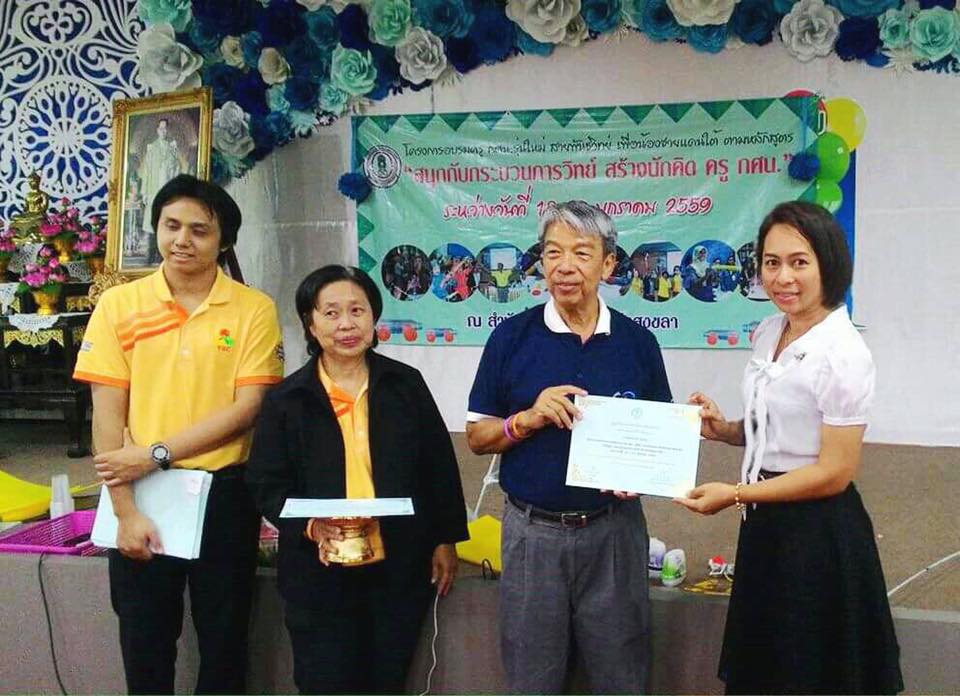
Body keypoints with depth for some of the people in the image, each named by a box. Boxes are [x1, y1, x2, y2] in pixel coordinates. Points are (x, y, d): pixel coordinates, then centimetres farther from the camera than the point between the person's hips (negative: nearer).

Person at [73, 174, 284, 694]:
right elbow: (107, 415, -2)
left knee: (224, 645, 11)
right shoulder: (118, 305, 1)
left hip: (223, 494, -1)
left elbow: (248, 408, -8)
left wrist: (156, 455, -14)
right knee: (144, 646, 12)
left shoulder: (253, 309, -2)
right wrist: (125, 510, -9)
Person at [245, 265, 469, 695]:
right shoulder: (286, 399, -2)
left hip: (400, 569, 1)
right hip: (320, 575, -1)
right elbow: (266, 484, -2)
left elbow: (439, 466, 7)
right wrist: (309, 526, -19)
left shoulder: (406, 384, 2)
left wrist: (445, 540, 6)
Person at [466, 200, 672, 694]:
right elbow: (477, 437, 2)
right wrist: (528, 418, -17)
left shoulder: (637, 342, 1)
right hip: (532, 532, 0)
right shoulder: (512, 337, -2)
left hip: (613, 528, 1)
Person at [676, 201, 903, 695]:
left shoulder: (843, 353, -19)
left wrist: (734, 495, -18)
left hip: (817, 533, -8)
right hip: (766, 525, 8)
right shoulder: (768, 333, 5)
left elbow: (834, 472, -19)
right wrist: (723, 430, -2)